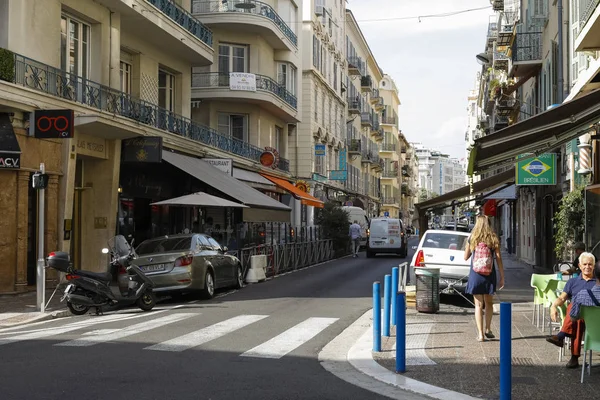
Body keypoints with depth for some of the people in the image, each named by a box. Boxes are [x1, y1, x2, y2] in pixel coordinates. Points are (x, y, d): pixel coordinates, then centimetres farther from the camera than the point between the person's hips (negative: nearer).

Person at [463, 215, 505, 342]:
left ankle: (480, 334, -1)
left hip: (475, 274, 0)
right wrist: (502, 277, 1)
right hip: (489, 275, 0)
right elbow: (498, 259, -4)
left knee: (478, 305, 4)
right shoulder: (493, 239, -3)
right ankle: (488, 329, 21)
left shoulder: (472, 238, -1)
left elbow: (466, 257, 7)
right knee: (489, 303, 19)